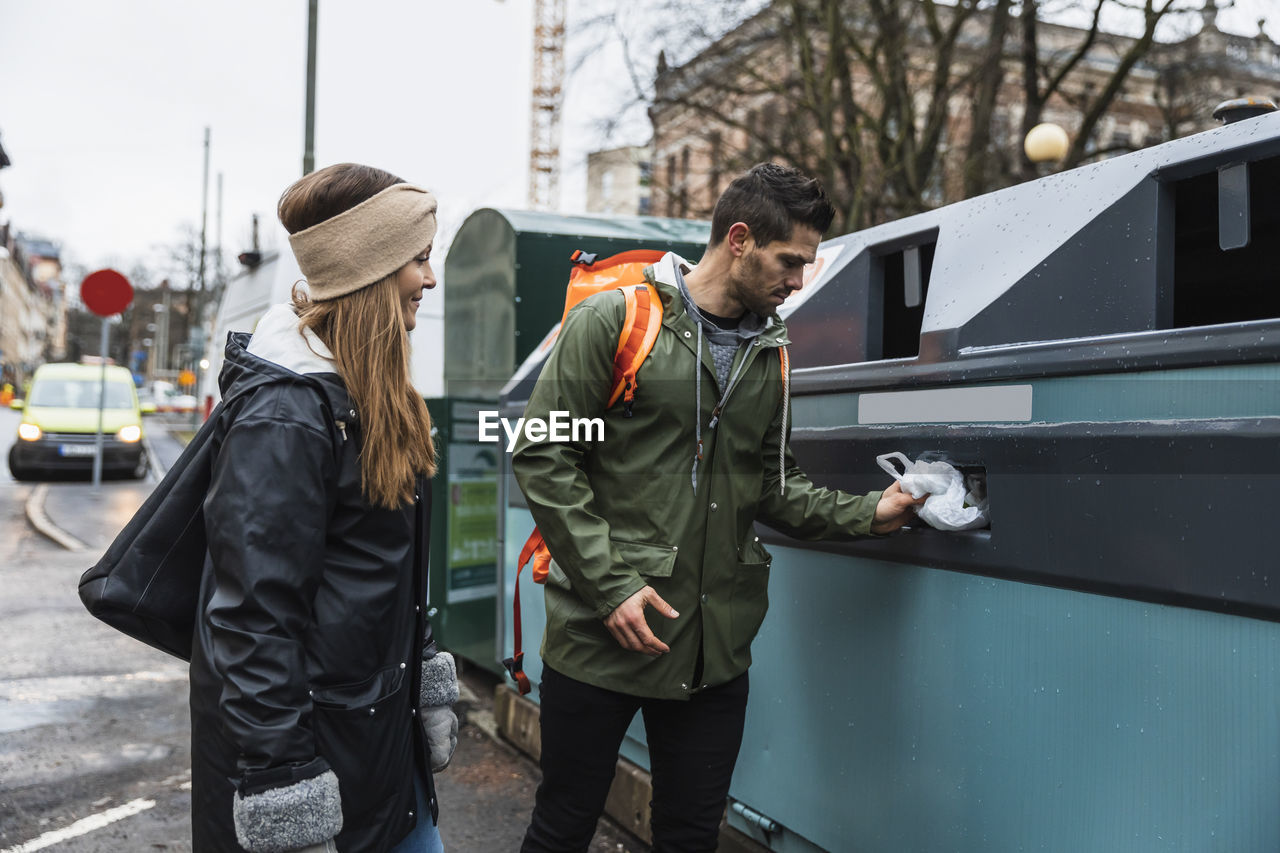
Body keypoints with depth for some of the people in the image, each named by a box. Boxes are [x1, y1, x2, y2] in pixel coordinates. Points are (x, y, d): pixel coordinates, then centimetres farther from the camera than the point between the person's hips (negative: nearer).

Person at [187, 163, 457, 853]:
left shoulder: (371, 389, 8)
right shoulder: (285, 413, -23)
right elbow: (255, 610, -24)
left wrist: (426, 682, 17)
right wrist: (283, 793, -23)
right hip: (309, 736, -9)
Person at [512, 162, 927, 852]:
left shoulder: (769, 354, 11)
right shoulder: (614, 319, -7)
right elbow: (543, 458, -10)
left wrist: (863, 514, 0)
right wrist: (611, 584, -16)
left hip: (716, 648, 5)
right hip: (600, 638, -5)